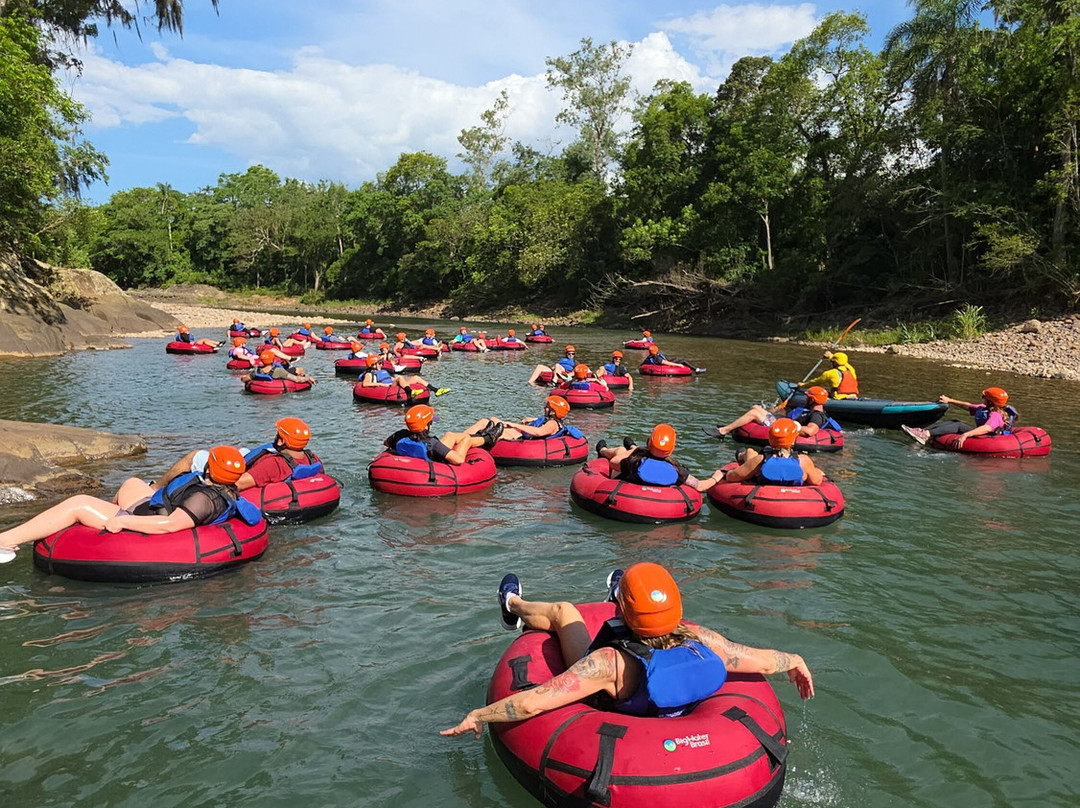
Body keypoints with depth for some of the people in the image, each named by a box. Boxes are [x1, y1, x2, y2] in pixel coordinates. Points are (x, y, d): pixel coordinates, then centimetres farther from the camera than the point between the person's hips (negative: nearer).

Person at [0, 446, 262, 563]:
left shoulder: (205, 498, -33)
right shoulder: (227, 492, -5)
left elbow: (170, 524, -41)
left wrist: (123, 521, -33)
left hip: (141, 530, -10)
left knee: (77, 504, -10)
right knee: (132, 483, 32)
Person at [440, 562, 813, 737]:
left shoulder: (609, 663, -44)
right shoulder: (698, 640, -34)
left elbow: (531, 703, -46)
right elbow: (761, 660, -21)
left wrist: (476, 716, -31)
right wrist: (795, 660, 0)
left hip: (610, 714, -3)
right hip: (673, 711, 3)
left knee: (563, 611, 14)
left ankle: (514, 607, 49)